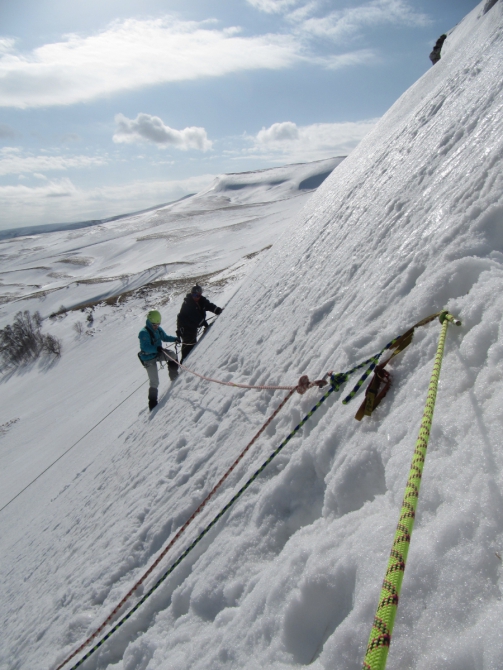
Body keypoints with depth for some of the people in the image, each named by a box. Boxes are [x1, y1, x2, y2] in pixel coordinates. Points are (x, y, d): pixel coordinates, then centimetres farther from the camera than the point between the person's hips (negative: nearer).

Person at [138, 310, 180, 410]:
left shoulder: (158, 329, 0)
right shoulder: (144, 333, -24)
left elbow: (165, 337, 16)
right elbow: (145, 347, -32)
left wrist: (174, 339, -1)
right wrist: (156, 348, -47)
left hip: (157, 353, 7)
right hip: (149, 358, -7)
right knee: (154, 383, -7)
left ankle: (174, 377, 9)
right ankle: (153, 404, 5)